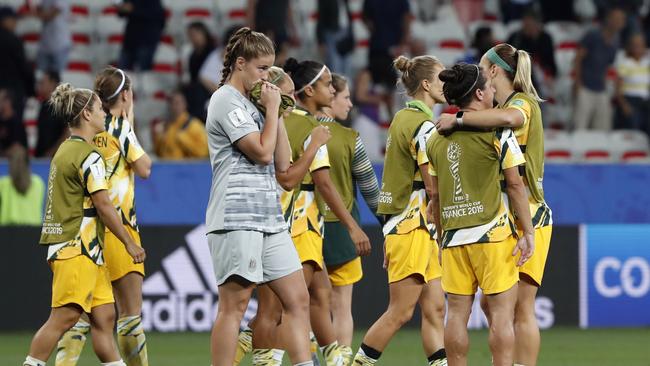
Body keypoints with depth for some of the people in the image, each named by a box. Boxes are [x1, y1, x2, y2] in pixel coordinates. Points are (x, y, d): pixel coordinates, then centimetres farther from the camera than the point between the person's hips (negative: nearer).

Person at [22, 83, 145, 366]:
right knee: (64, 317, -11)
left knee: (104, 317, 7)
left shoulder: (66, 150, 17)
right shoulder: (88, 155, -13)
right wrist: (129, 243, -8)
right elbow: (103, 206, -15)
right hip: (77, 247, -10)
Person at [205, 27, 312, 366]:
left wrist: (277, 113, 13)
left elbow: (282, 164, 19)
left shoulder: (249, 104, 21)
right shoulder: (227, 100, -7)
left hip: (269, 217, 9)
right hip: (236, 219, -9)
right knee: (234, 304, -7)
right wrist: (272, 108, -2)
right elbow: (262, 152, -14)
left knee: (298, 300, 3)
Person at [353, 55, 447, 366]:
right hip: (413, 227, -10)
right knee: (401, 312, -4)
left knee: (434, 309, 5)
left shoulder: (402, 119, 14)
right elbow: (434, 186, -20)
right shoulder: (422, 125, -14)